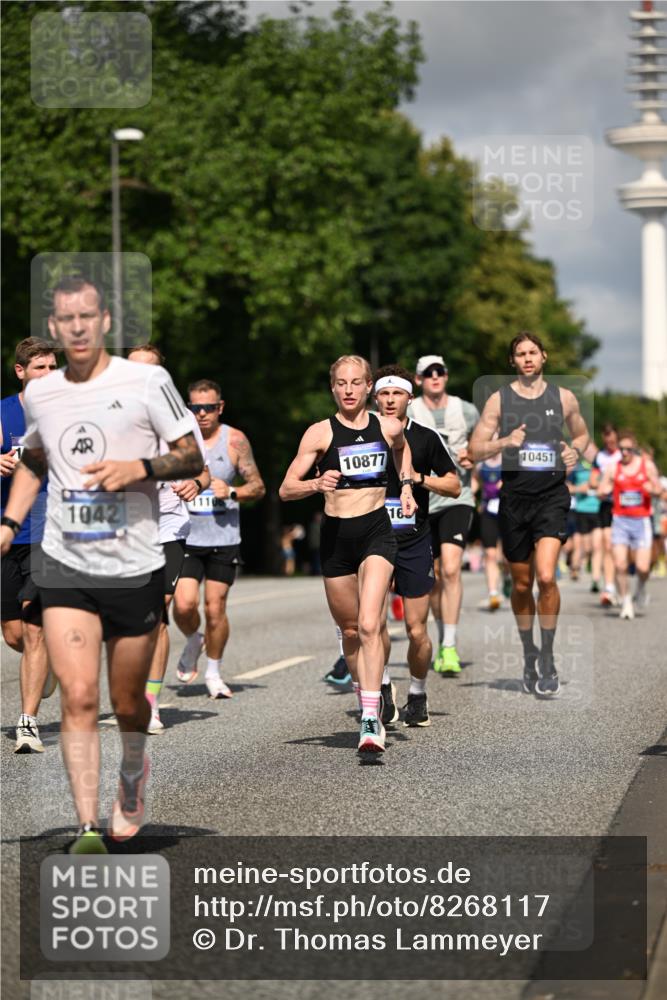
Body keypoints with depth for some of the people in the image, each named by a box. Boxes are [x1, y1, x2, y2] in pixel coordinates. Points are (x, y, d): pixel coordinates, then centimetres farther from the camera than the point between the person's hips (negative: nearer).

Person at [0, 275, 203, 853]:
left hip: (135, 568, -2)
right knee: (78, 698, -12)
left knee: (127, 703, 10)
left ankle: (133, 775, 42)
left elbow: (193, 458, 0)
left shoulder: (146, 381, -4)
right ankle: (88, 827, -10)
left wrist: (139, 467, -17)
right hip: (64, 567, 2)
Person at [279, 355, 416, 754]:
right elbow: (286, 488, -4)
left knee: (369, 625, -17)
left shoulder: (389, 427, 4)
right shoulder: (321, 432, -2)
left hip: (377, 531, -1)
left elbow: (402, 449, 30)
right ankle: (370, 699, 33)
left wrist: (406, 486, 15)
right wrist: (316, 484, -23)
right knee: (349, 630, 10)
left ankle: (371, 722, -21)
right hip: (336, 535, 1)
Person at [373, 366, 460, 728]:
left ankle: (417, 695, 20)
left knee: (417, 630, 1)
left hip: (415, 543, 0)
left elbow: (454, 485, 7)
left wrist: (418, 478, -8)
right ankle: (383, 687, 1)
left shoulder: (426, 438, 4)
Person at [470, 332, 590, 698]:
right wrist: (505, 442, -15)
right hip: (514, 498, 1)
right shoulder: (498, 400, 4)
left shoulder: (563, 397, 6)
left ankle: (547, 658, -3)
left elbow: (582, 434, 22)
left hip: (552, 496, -1)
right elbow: (475, 450, 3)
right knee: (522, 584, 10)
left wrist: (575, 451, 1)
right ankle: (529, 653, 30)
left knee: (546, 577, -18)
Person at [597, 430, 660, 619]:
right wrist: (606, 490, -17)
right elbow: (601, 492, 6)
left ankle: (641, 587, 26)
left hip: (642, 521, -1)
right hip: (620, 520, 1)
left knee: (643, 567, -8)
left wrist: (652, 489, -15)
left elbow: (658, 491, 8)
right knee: (620, 565, -11)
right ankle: (626, 602, 6)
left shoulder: (647, 465, 3)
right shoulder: (612, 467, 4)